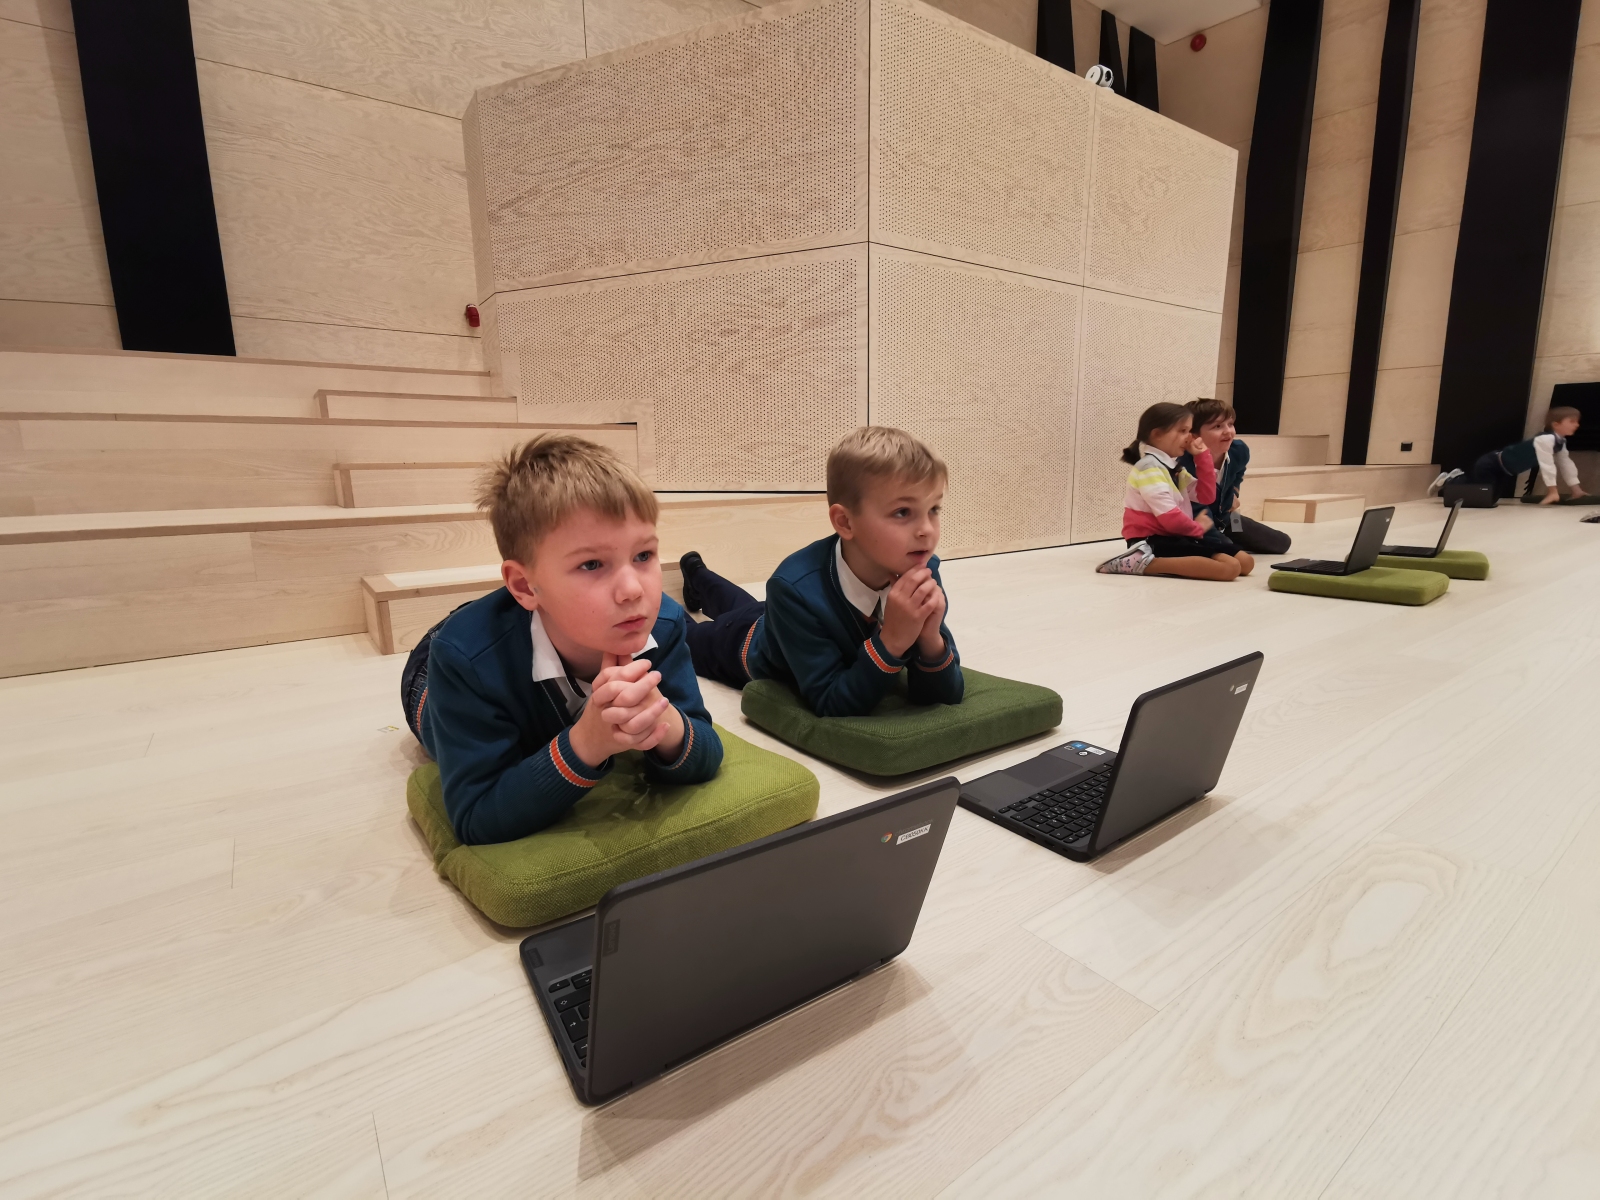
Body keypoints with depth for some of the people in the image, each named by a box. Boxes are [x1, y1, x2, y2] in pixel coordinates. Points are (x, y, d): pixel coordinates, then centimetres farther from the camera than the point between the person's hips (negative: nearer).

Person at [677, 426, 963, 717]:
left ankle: (698, 576, 64)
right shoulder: (797, 589, -47)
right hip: (753, 643, -4)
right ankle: (697, 576, 54)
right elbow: (831, 706, -43)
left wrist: (931, 638, -50)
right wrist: (891, 642, -55)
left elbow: (943, 696, -30)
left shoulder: (924, 572, -35)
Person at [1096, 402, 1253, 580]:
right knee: (1230, 568, -24)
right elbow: (1168, 516, -19)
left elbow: (1206, 497, 17)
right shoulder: (1149, 467, -12)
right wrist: (1198, 528, -1)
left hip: (1176, 537, 10)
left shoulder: (1174, 468, 19)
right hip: (1154, 541, -10)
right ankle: (1144, 563, -29)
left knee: (1245, 561, 0)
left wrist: (1202, 457, 11)